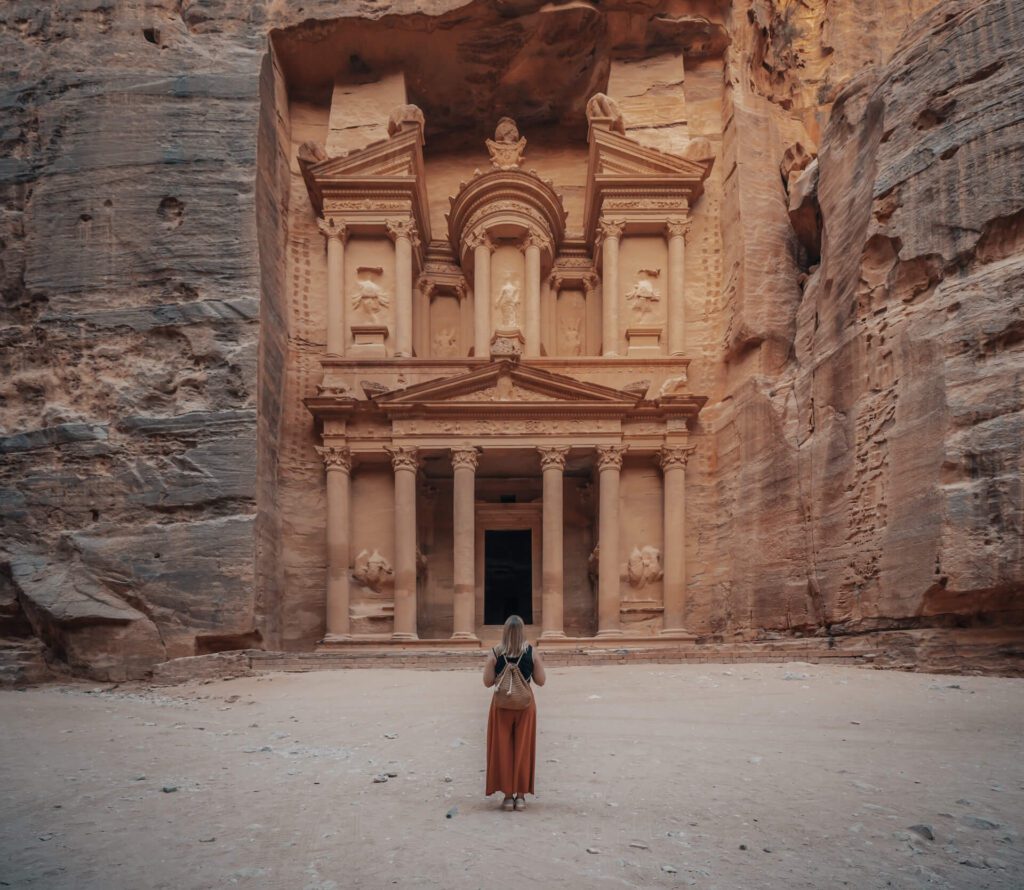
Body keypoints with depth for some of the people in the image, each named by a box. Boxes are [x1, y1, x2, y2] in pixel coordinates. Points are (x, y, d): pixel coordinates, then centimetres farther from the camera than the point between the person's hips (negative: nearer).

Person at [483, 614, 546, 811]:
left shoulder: (495, 653, -8)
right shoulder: (532, 653, -6)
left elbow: (488, 682, -5)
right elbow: (540, 681, -2)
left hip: (502, 706, -1)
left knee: (502, 749, 9)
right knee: (523, 749, 10)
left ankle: (508, 795, 11)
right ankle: (521, 796, 14)